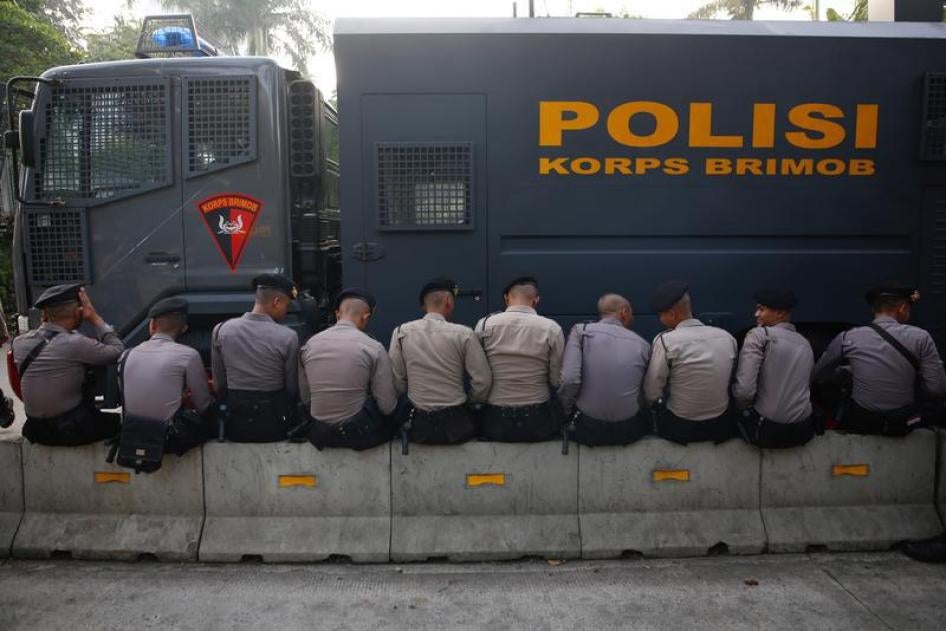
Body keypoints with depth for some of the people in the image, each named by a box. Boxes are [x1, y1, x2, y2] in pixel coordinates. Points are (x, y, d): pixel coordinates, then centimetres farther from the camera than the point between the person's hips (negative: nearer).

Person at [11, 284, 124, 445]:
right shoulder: (75, 343, -22)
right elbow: (119, 352, -12)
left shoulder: (19, 342, -3)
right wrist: (95, 318, -6)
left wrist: (45, 321, 7)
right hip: (73, 431, -7)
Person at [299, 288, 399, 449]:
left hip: (319, 435, 4)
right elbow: (388, 406, -9)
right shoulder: (373, 347, -11)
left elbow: (305, 399, 7)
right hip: (359, 434, -4)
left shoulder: (309, 344, 0)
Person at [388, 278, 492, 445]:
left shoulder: (401, 332, -3)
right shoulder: (464, 334, -8)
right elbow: (483, 381, -8)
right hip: (456, 425, -1)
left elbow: (396, 382, -3)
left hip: (418, 426, 2)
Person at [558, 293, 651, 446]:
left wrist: (568, 412, 0)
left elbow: (569, 380, -16)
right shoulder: (643, 344, 2)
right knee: (648, 416, 34)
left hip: (587, 429, -1)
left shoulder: (581, 331, -5)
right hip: (628, 431, 2)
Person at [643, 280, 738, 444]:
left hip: (680, 428, -4)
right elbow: (729, 383, 7)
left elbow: (651, 394, -13)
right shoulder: (727, 337, -2)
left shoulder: (665, 340, -16)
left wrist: (661, 402, 7)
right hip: (721, 426, 4)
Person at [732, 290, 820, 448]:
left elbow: (744, 390, -18)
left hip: (768, 430, -6)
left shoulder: (759, 335, -10)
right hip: (804, 430, 6)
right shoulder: (805, 343, 10)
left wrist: (744, 407, 2)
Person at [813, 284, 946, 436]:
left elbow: (818, 374, 5)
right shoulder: (920, 337, -9)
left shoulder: (848, 338, -8)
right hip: (904, 425, 1)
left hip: (859, 424, -1)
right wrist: (914, 376, 9)